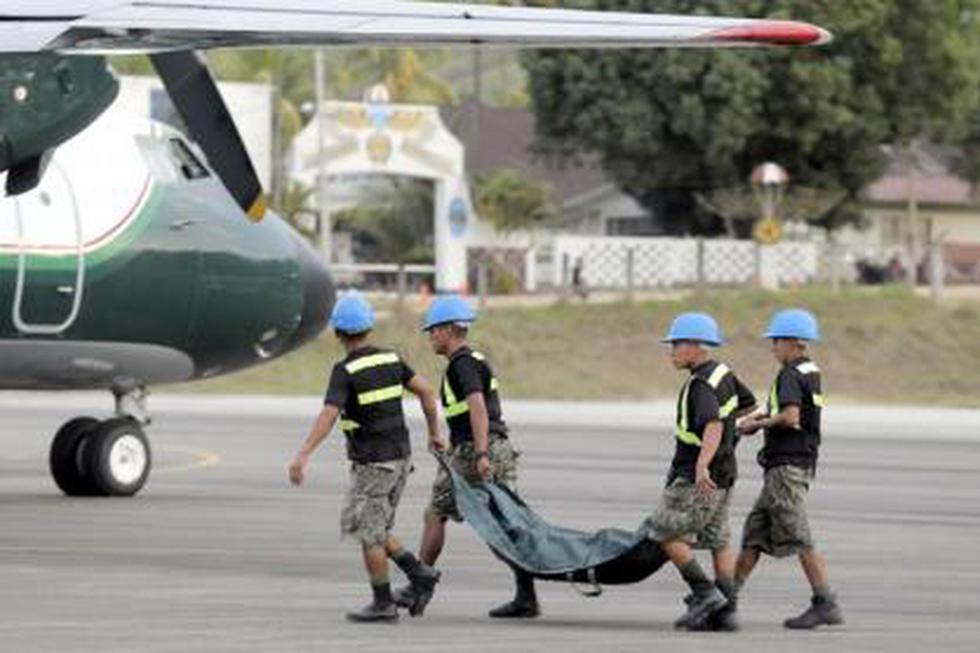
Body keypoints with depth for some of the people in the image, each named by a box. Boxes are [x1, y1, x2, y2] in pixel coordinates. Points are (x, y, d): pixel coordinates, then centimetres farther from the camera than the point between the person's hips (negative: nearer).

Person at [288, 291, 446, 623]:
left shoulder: (345, 371, -16)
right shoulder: (389, 358, 6)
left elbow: (328, 416, -27)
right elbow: (426, 390, 9)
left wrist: (302, 456, -33)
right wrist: (435, 432, 20)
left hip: (373, 463, -8)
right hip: (400, 457, 8)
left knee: (367, 532, 2)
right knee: (372, 530, 18)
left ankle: (383, 604, 4)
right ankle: (419, 574, 7)